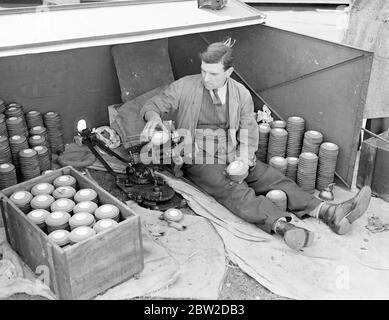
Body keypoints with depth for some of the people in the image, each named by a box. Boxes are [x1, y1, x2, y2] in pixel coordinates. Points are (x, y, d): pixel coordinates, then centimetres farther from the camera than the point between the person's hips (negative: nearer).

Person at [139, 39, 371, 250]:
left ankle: (329, 213, -28)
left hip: (235, 157, 4)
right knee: (238, 193, -30)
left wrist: (245, 157, -13)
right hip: (200, 162, -4)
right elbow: (152, 105, 5)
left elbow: (249, 130, 7)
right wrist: (154, 118, -21)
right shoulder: (186, 87, -2)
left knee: (276, 179, -16)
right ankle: (283, 226, -53)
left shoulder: (241, 93, 6)